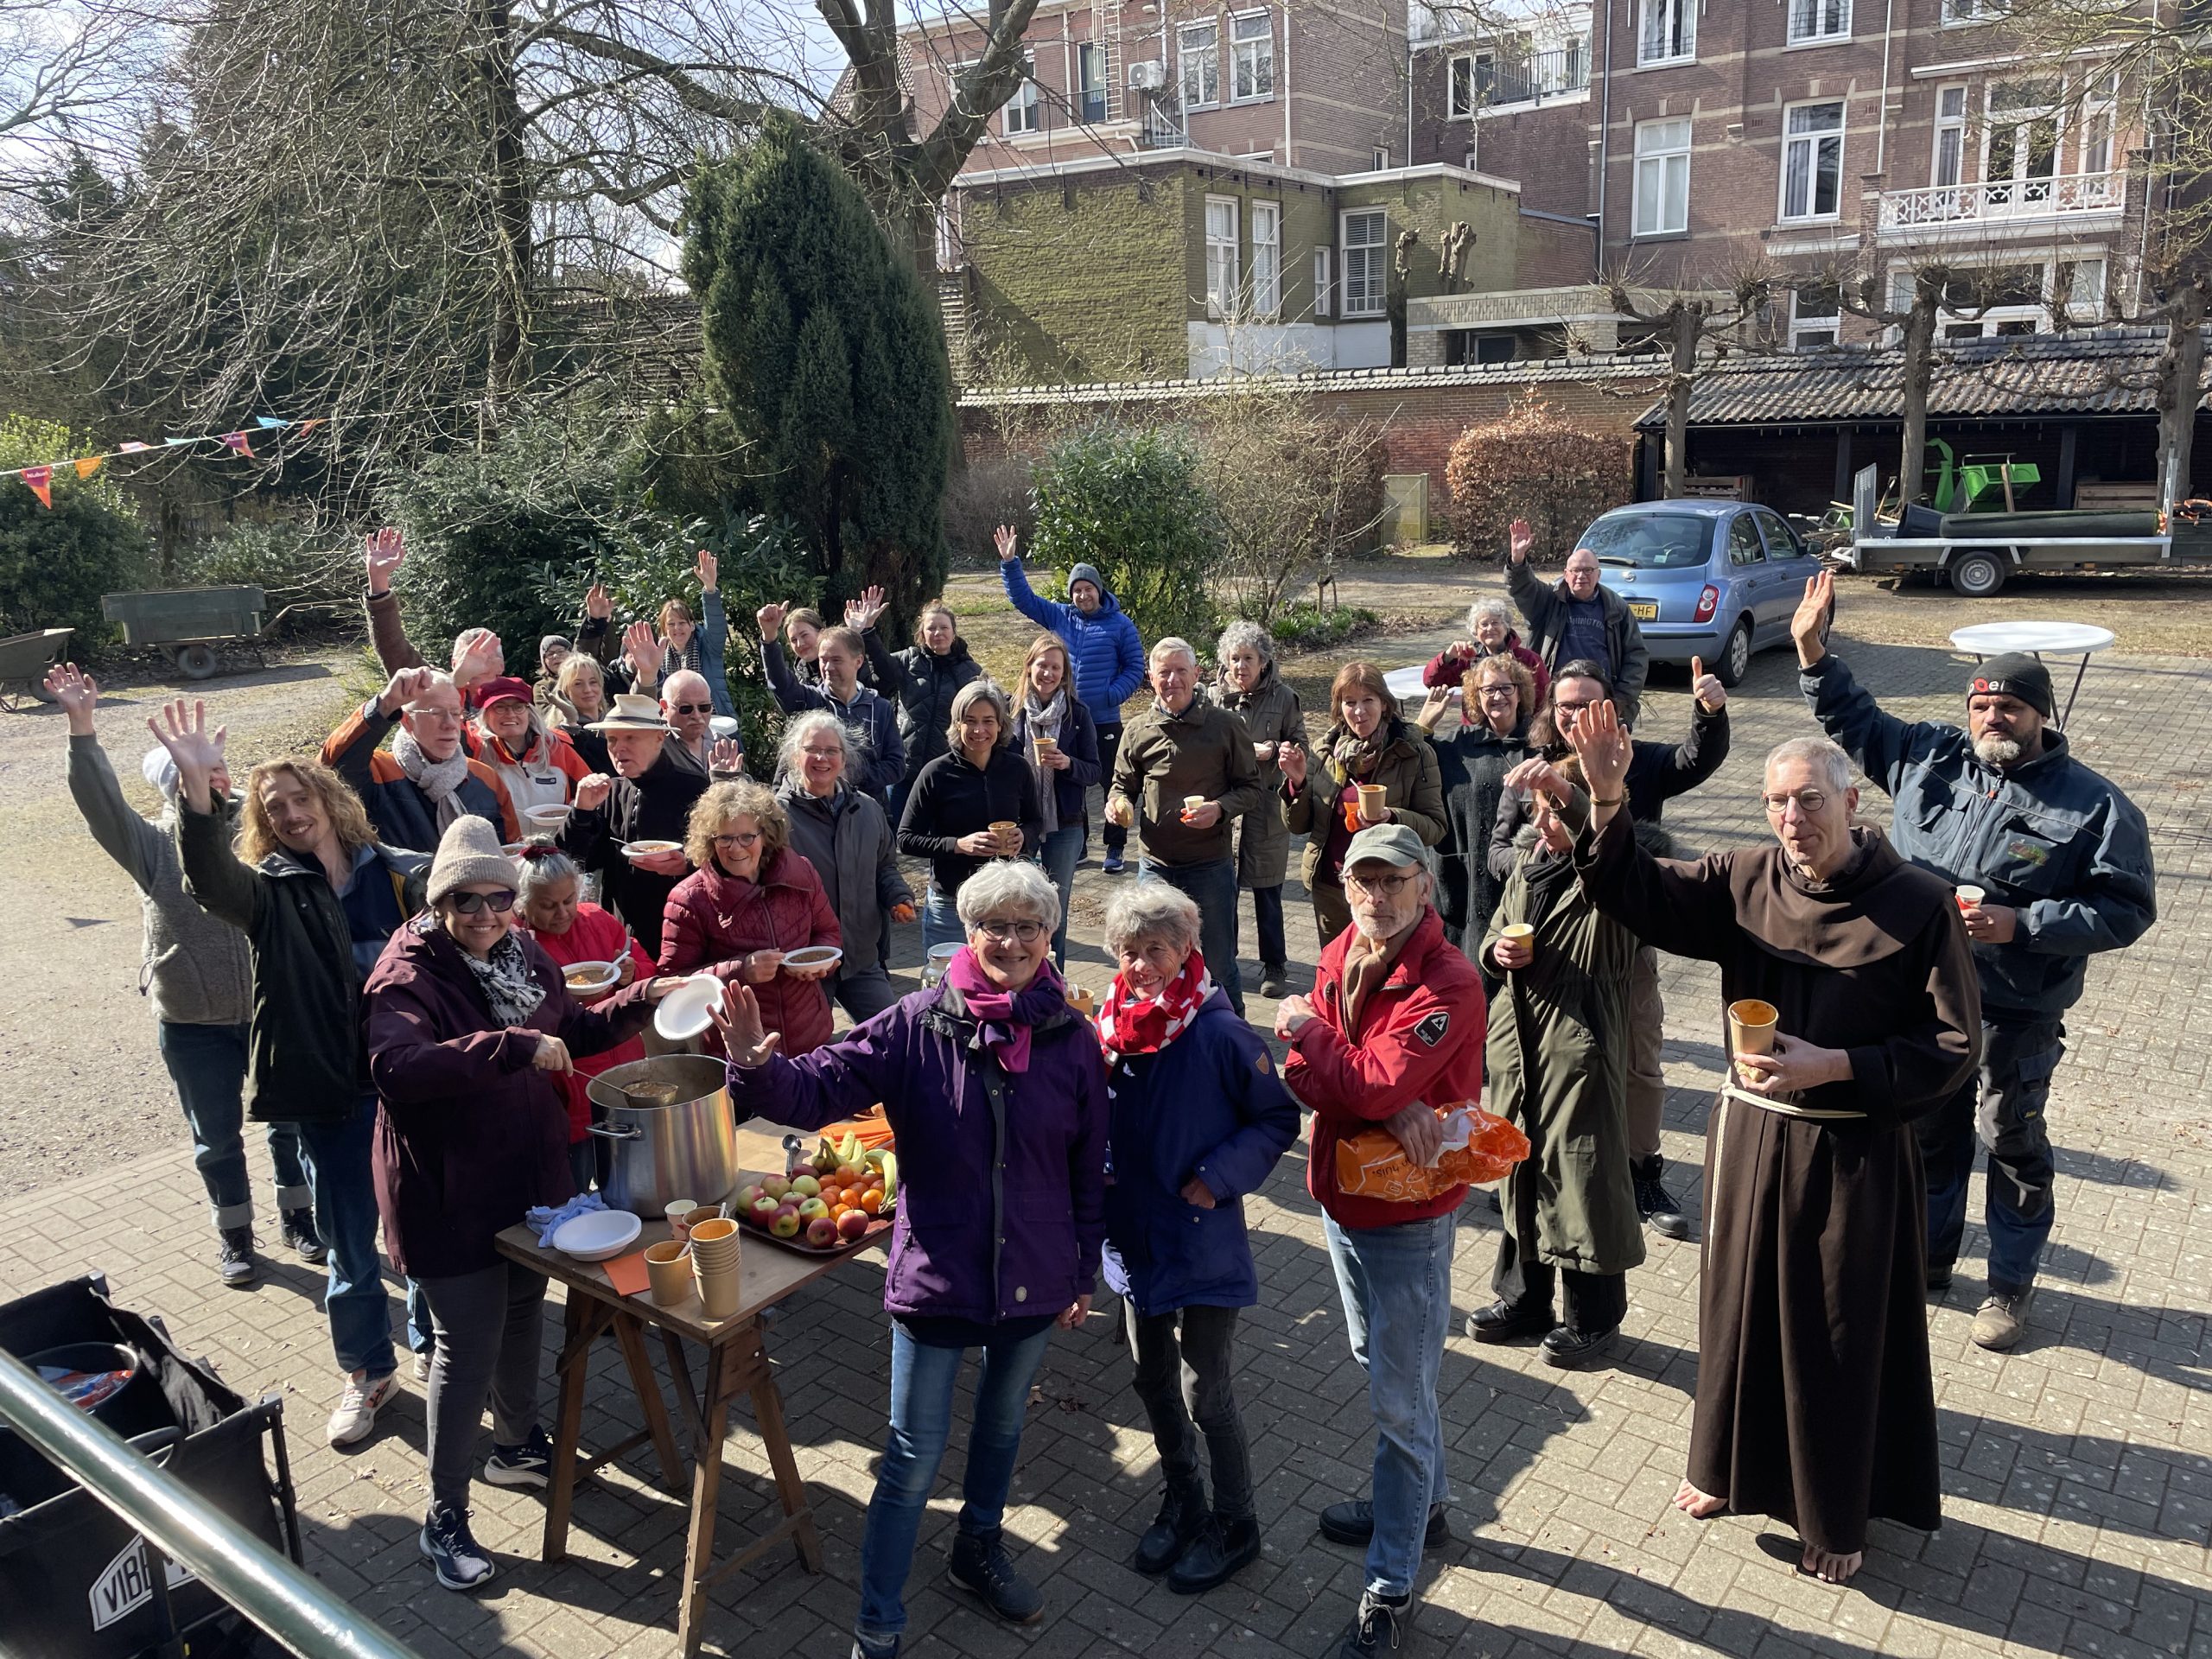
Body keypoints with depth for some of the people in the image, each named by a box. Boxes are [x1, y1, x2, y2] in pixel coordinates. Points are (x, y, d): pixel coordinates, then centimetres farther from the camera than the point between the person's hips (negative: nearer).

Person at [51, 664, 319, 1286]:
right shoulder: (153, 847, -6)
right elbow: (100, 802, -20)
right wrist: (82, 729, -35)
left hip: (274, 1009, 1)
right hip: (193, 1025, -1)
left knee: (291, 1119, 15)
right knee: (217, 1137, 13)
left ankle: (298, 1217, 37)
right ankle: (234, 1236, 34)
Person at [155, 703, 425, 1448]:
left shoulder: (401, 873, -1)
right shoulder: (270, 893, -4)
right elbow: (209, 878, -25)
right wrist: (197, 789, -41)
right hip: (332, 1095, 0)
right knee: (348, 1245, 11)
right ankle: (367, 1373, 32)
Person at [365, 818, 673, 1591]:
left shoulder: (523, 956, 2)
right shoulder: (408, 977, -22)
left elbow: (572, 1031, 17)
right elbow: (397, 1068, -40)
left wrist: (644, 999, 2)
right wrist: (511, 1045, -45)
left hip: (531, 1177, 7)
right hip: (450, 1196, -7)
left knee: (523, 1316, 23)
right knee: (468, 1349, 1)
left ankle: (516, 1444, 48)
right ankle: (444, 1519, 19)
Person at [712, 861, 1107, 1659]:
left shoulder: (1070, 1037, -8)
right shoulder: (918, 1025, -14)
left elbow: (1089, 1167, 1)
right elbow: (819, 1088, -19)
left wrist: (1085, 1270, 6)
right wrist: (757, 1067, -40)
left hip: (1034, 1280, 3)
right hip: (936, 1278, -3)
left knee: (1002, 1426, 26)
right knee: (914, 1460, 8)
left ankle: (980, 1551, 52)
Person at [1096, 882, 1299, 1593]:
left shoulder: (1220, 1034, -20)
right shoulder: (1107, 1027, -4)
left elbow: (1279, 1119, -10)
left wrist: (1218, 1175, -18)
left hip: (1203, 1242, -6)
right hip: (1134, 1235, 6)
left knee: (1207, 1396, 6)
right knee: (1152, 1381, 20)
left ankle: (1234, 1526, 30)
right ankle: (1182, 1502, 43)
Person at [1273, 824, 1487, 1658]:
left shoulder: (1449, 984, -22)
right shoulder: (1341, 956, 0)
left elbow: (1373, 1083, -30)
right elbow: (1303, 1077, -8)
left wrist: (1305, 1029, -13)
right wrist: (1391, 1106, -25)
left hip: (1406, 1218, -8)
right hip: (1341, 1197, 8)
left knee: (1398, 1396, 3)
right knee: (1380, 1366, 24)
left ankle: (1391, 1586, 17)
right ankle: (1422, 1502, 46)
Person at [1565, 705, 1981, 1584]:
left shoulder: (1918, 903, -13)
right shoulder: (1744, 882, -4)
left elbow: (1952, 1047, -11)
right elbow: (1637, 895, -9)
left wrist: (1834, 1066, -22)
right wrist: (1607, 801, -24)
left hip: (1856, 1151, -3)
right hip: (1751, 1134, 3)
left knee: (1839, 1333, 11)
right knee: (1740, 1305, 18)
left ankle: (1837, 1516, 33)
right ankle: (1733, 1466, 42)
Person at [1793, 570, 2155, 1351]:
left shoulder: (2094, 806, -10)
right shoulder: (1930, 756, 1)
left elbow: (2126, 908, -11)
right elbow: (1854, 720, 15)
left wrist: (2021, 924, -22)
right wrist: (1813, 652, 5)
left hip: (2015, 1015, -4)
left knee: (2013, 1143, 11)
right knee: (1928, 1132, 18)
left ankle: (2011, 1284, 29)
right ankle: (1928, 1257, 37)